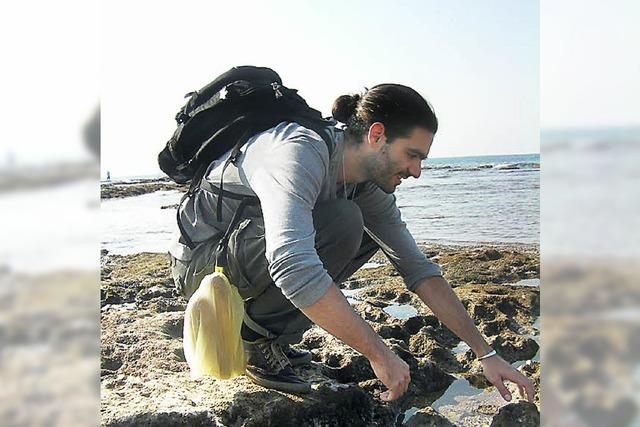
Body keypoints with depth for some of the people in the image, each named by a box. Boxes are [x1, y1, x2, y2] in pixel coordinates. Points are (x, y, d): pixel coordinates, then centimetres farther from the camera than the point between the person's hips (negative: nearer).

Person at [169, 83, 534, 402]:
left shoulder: (368, 183, -5)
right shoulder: (301, 152, -31)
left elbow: (418, 269, -2)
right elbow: (293, 267, -45)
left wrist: (486, 353, -6)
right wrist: (380, 354, -38)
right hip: (202, 261, -8)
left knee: (369, 231, 3)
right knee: (342, 222, -27)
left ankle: (272, 337, 4)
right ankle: (254, 338, -10)